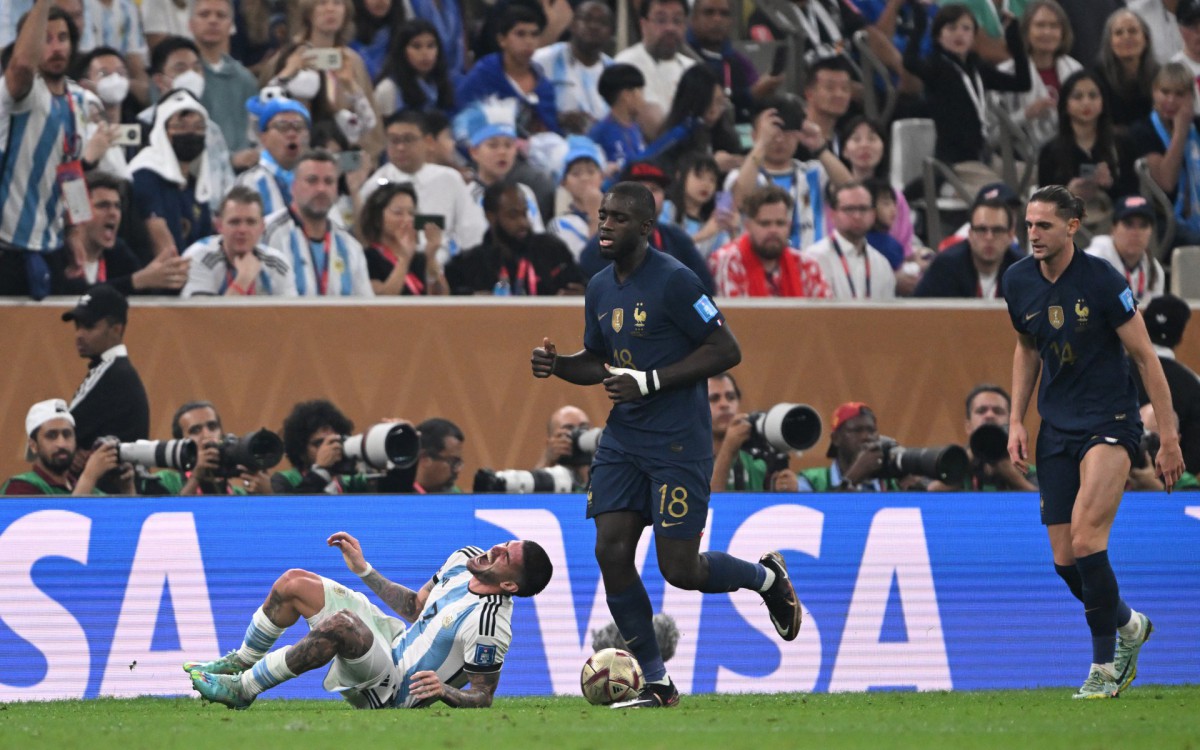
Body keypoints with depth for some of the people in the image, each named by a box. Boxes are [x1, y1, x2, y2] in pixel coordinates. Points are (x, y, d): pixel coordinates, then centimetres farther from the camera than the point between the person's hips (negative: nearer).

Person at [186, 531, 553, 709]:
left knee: (341, 623, -38)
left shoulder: (490, 624, -26)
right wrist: (364, 570, 15)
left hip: (395, 689, -9)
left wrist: (444, 691, -39)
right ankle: (239, 663, 26)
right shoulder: (464, 559, -1)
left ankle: (243, 688, -20)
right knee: (293, 583, 8)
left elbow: (483, 697, -20)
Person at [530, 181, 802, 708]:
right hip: (623, 441, 7)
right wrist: (557, 365, 0)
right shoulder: (600, 289, 10)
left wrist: (649, 382, -20)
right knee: (611, 551, -5)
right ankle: (656, 684, 5)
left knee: (679, 569, -8)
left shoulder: (673, 281, -14)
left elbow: (726, 351, -15)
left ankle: (767, 576, 24)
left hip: (678, 444, -7)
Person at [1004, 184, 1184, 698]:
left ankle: (1105, 665, -5)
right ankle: (1128, 626, 31)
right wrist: (1016, 420, 11)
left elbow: (1145, 357, -10)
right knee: (1064, 559, 3)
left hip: (1110, 423, -6)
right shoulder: (1019, 281, 0)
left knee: (1086, 539, -21)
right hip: (1056, 429, 6)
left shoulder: (1101, 280, -16)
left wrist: (1169, 438, -9)